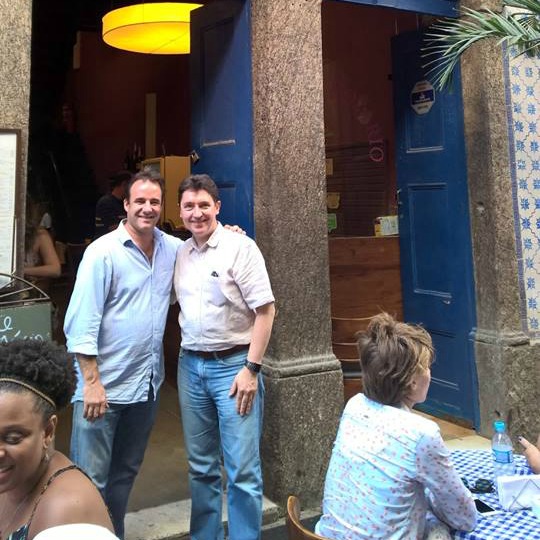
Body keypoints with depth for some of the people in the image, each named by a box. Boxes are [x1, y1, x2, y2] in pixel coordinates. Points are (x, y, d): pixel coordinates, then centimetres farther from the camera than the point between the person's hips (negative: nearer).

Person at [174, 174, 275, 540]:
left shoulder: (240, 247, -9)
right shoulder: (180, 253, 8)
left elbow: (265, 309, -12)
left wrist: (251, 369, -15)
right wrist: (188, 354, 7)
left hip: (233, 365, -5)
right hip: (191, 365, 6)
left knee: (242, 471, -1)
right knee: (201, 467, 16)